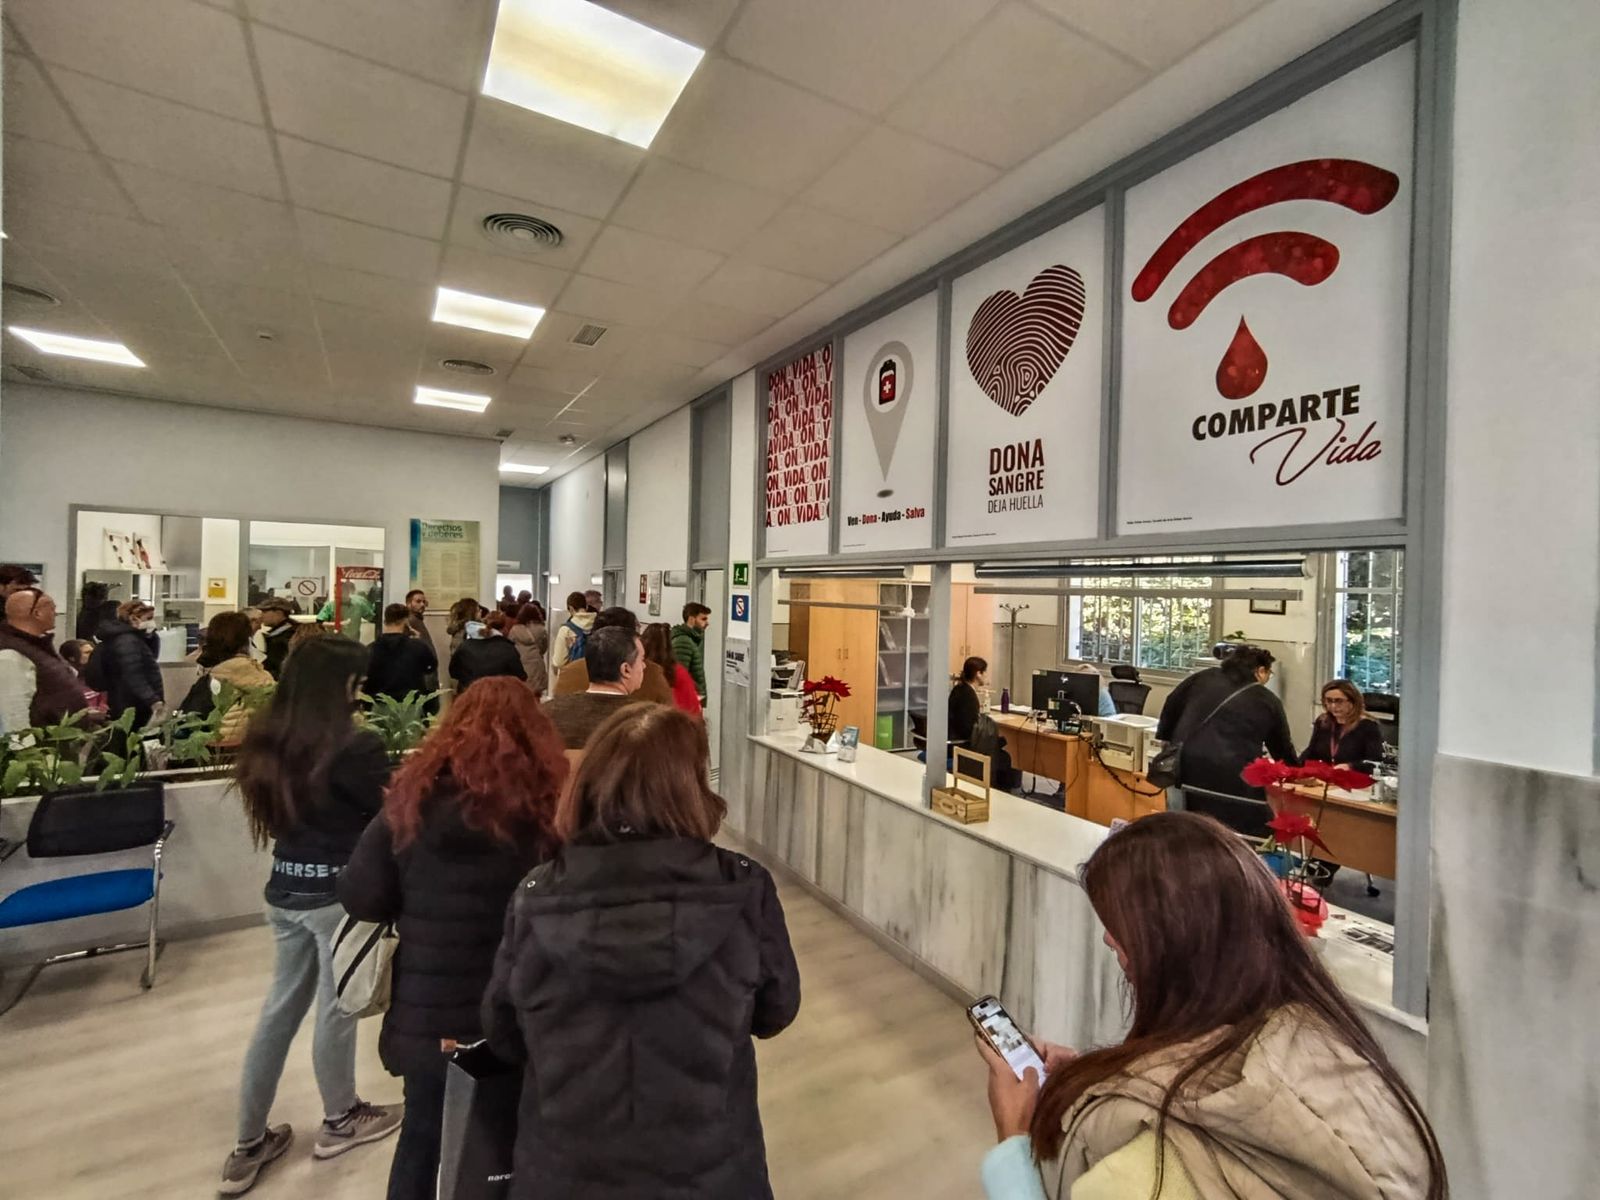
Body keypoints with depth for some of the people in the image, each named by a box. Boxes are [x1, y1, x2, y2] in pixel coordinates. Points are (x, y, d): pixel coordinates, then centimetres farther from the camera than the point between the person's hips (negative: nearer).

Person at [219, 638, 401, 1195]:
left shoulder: (267, 741, 0)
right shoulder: (354, 746, -23)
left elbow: (281, 811, 14)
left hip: (285, 888, 7)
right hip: (339, 890, -6)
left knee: (281, 1007, 21)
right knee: (335, 1007, 13)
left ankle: (249, 1143, 32)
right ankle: (340, 1120, 35)